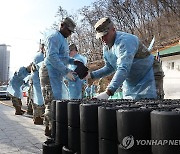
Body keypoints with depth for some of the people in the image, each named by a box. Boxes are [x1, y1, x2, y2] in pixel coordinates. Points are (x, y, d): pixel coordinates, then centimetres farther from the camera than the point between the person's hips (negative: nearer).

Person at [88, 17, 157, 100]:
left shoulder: (125, 41, -25)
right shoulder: (106, 47, 3)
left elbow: (123, 70, -36)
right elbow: (109, 67, 13)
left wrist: (108, 92, -43)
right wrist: (91, 75, -1)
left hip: (146, 79, -8)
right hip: (130, 85, 8)